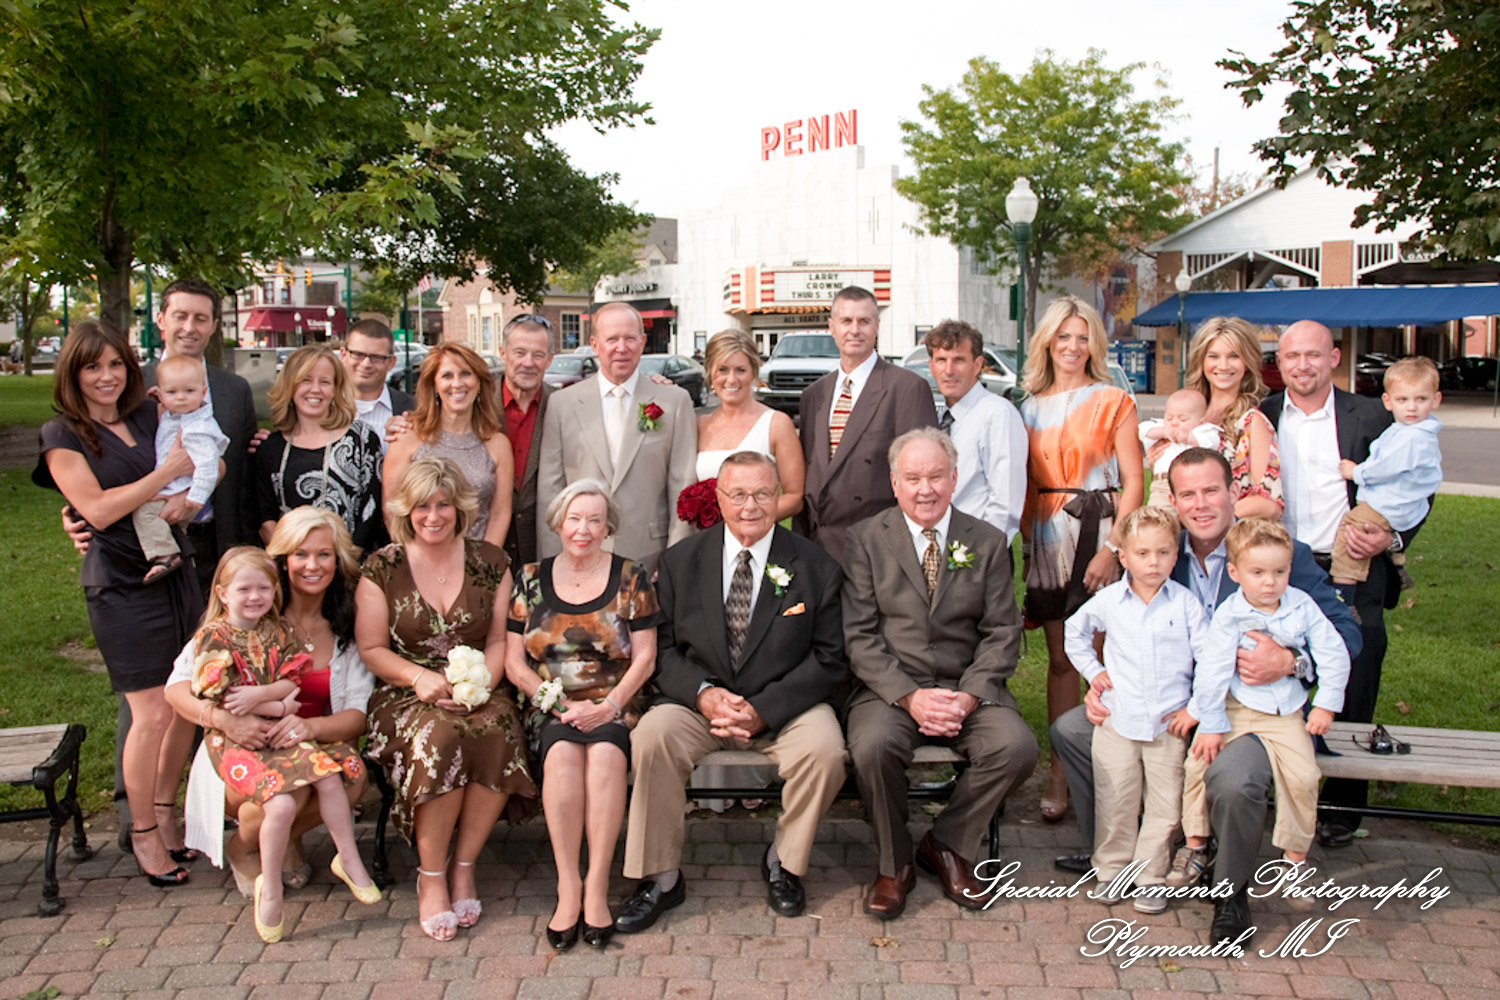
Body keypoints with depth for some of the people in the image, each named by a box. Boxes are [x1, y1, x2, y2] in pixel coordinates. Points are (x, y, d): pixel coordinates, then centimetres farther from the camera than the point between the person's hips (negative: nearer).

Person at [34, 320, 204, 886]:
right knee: (152, 713, -5)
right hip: (122, 588, -5)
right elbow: (98, 509, -13)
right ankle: (143, 833, 14)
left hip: (177, 573, 5)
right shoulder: (63, 435, -3)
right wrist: (167, 474, -11)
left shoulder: (148, 417, 11)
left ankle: (165, 811, 27)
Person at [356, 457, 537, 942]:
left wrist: (480, 683, -13)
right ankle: (430, 875, -19)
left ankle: (463, 866, -16)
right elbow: (371, 649, 3)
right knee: (440, 736, -35)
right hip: (408, 696, -1)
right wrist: (419, 676, -15)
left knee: (497, 735, -33)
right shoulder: (382, 568, 5)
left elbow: (500, 639, 7)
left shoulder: (490, 562, 9)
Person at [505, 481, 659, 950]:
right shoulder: (530, 578, 10)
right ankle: (568, 888, -27)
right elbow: (515, 663, 6)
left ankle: (597, 888, -28)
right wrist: (562, 705, -8)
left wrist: (609, 705, -12)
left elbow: (644, 657, 3)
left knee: (606, 751, -33)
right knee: (562, 752, -32)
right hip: (550, 707, 1)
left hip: (615, 707, -1)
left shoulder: (631, 578, 7)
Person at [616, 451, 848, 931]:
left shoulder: (815, 567, -1)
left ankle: (784, 862, 0)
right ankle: (661, 877, -10)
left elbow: (830, 658, -3)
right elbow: (662, 647, 3)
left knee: (824, 748, -29)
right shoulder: (680, 561, 4)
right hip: (699, 702, 1)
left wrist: (764, 709, -15)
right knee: (650, 737, -27)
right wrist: (703, 694, -17)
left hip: (784, 706, -1)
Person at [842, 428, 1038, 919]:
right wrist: (909, 696, -17)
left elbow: (1002, 633, 3)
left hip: (968, 688, 2)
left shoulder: (988, 542, 8)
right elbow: (859, 635, -4)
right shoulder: (865, 538, 3)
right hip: (890, 688, -2)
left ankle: (946, 845, 2)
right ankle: (893, 863, -3)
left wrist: (969, 696, -13)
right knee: (873, 746, -32)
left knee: (1017, 746, -25)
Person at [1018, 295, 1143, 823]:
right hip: (1046, 541, 4)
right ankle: (1060, 770, 10)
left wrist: (1112, 547, -14)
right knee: (1060, 658, 5)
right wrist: (1026, 540, 6)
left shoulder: (1112, 402, 1)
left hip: (1097, 535, -3)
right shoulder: (1031, 407, 13)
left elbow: (1133, 482, -5)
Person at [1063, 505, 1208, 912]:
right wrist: (1092, 671, 10)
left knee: (1164, 806, 6)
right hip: (1118, 719, 1)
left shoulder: (1185, 603, -4)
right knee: (1114, 802, 8)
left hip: (1168, 722, -1)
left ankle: (1150, 876, 19)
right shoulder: (1108, 601, 0)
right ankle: (1111, 870, 23)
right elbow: (1075, 631, 19)